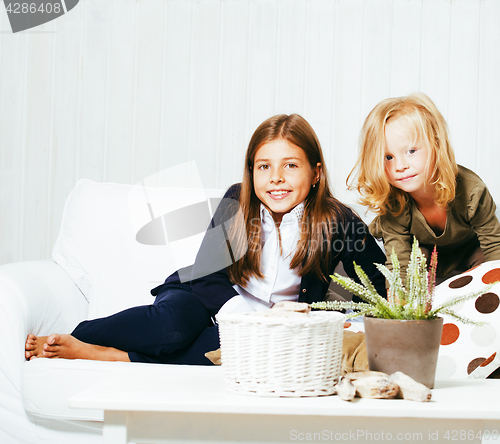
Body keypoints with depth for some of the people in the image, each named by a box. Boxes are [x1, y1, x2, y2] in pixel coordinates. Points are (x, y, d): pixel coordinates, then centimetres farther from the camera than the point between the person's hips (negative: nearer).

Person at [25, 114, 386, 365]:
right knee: (170, 323, -37)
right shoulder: (235, 203, -6)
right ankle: (70, 338, -18)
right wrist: (240, 314, -23)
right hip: (214, 299, 1)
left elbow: (381, 280, -5)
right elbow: (209, 271, -7)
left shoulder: (335, 221, -10)